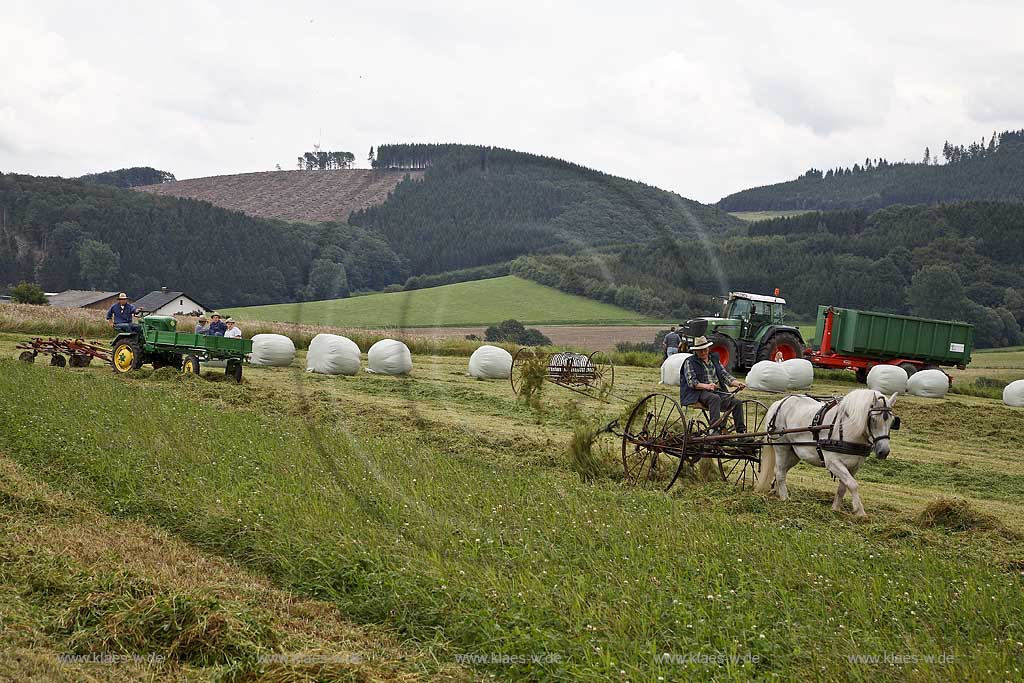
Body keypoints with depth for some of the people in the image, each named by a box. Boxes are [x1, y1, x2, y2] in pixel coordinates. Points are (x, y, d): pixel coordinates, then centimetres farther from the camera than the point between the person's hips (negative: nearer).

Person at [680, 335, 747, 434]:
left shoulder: (714, 359, 21)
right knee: (715, 398, -37)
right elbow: (691, 382, -8)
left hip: (719, 392, 5)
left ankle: (741, 432, -18)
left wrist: (737, 383, -2)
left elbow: (725, 375, 18)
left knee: (737, 402, -19)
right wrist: (706, 386, -25)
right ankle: (714, 430, -44)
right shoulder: (690, 362, 4)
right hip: (699, 393, -5)